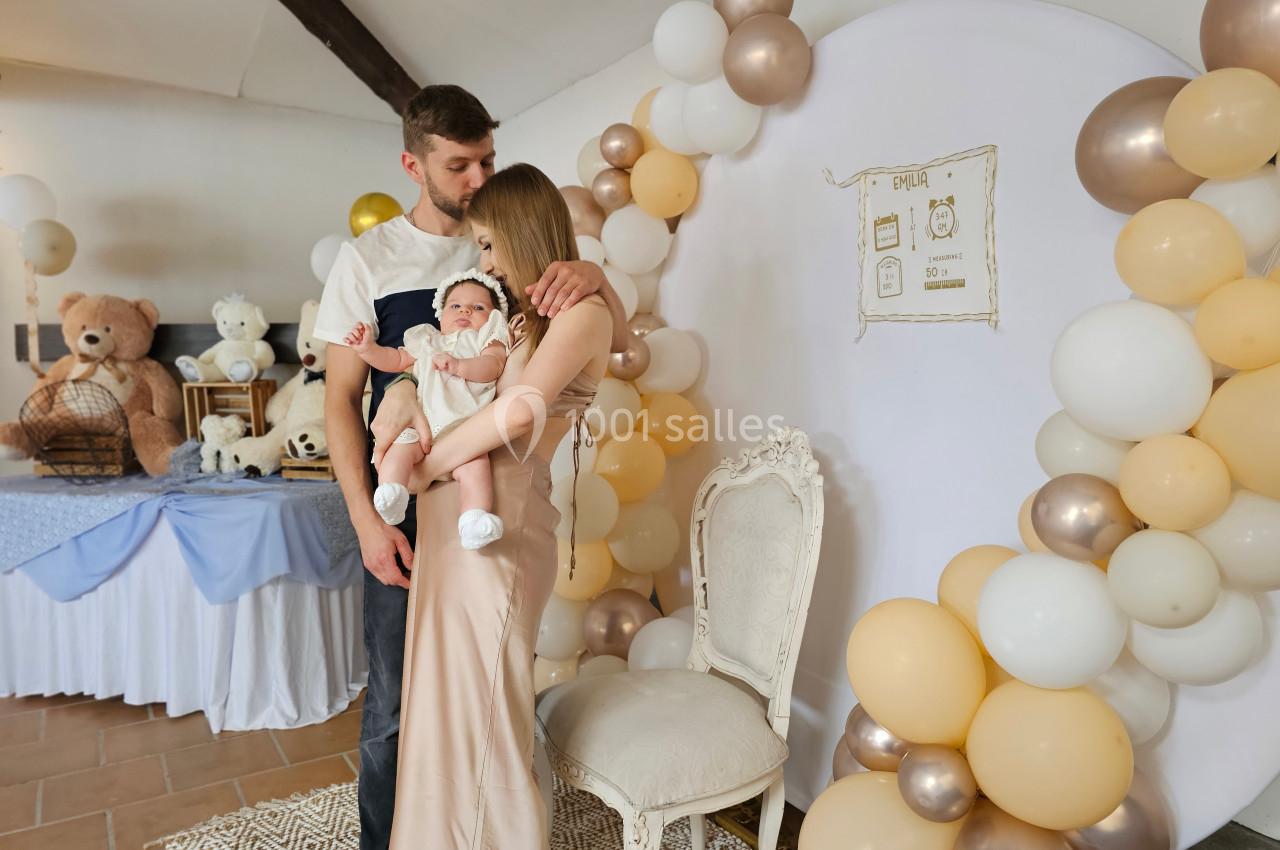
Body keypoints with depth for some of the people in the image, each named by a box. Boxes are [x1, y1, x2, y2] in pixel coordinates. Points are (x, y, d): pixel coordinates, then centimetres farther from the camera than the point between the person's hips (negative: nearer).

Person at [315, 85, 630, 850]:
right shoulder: (369, 258, -1)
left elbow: (619, 344, 2)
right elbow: (342, 398, 0)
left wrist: (596, 278, -20)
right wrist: (366, 518, -9)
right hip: (408, 513, -1)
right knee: (395, 704, 8)